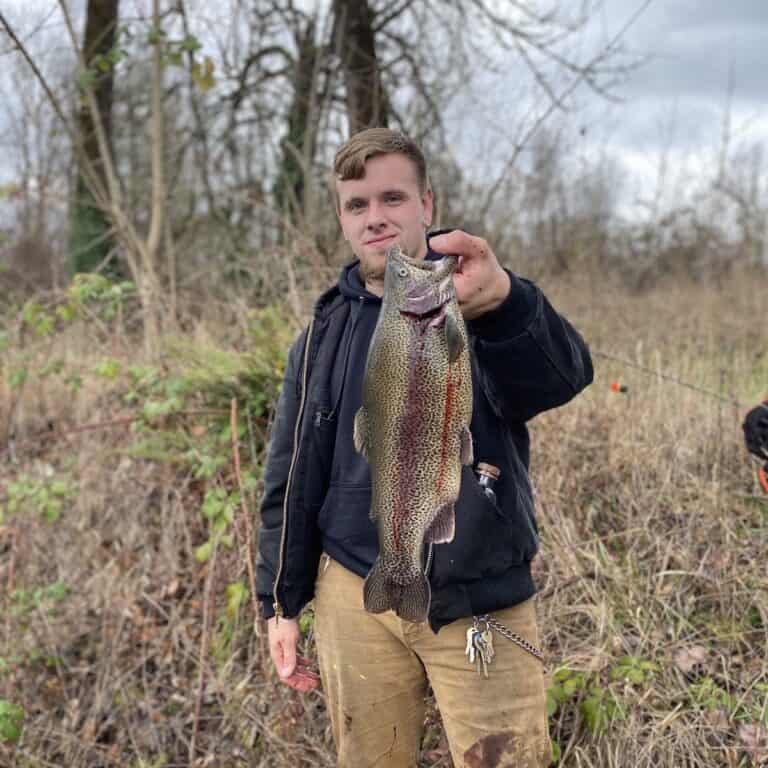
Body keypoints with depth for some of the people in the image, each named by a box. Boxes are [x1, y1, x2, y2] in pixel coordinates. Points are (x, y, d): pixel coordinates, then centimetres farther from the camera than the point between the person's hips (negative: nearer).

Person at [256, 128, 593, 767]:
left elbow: (561, 376, -29)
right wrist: (282, 603, 8)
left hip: (482, 605, -2)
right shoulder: (327, 333, 4)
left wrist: (503, 304, -50)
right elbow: (292, 480, 9)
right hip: (357, 597, 3)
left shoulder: (478, 302, -6)